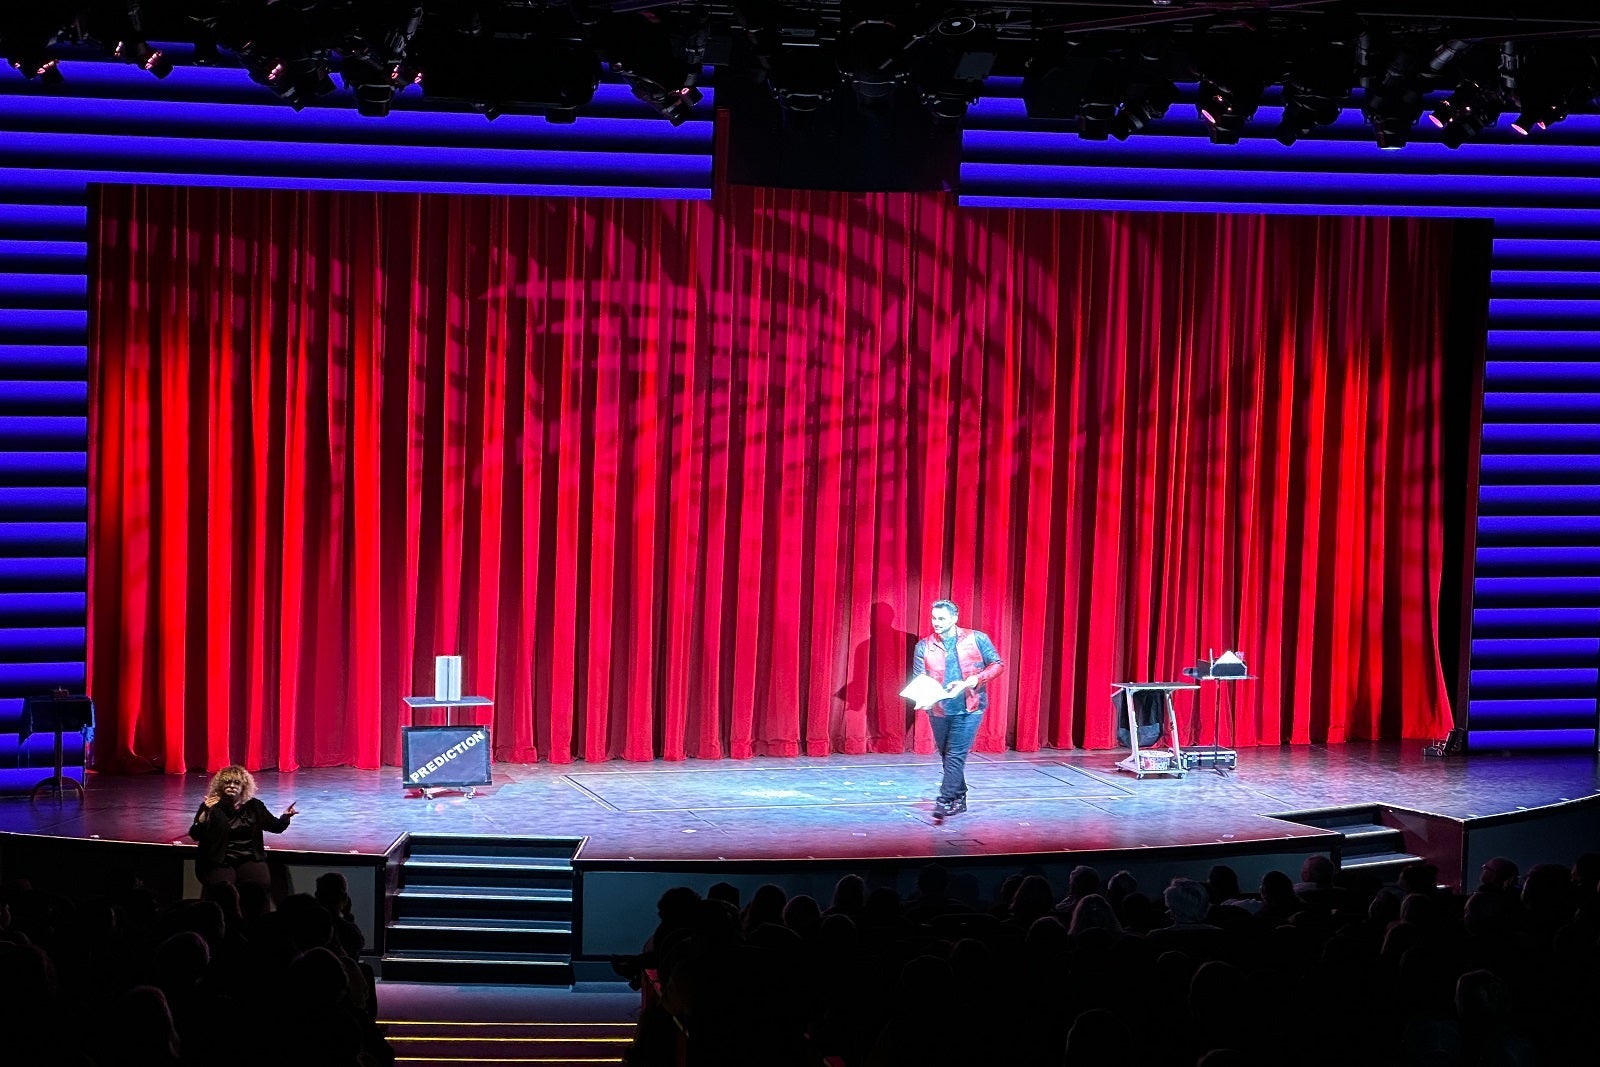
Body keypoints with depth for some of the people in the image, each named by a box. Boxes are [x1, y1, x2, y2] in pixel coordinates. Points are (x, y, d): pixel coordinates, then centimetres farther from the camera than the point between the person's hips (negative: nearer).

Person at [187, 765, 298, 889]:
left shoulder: (253, 806, 9)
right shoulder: (211, 806, -1)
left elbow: (276, 826, 14)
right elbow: (195, 835, -10)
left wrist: (285, 817, -9)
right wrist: (205, 812, -25)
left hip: (250, 859, 2)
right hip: (219, 862, -2)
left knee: (261, 885, -25)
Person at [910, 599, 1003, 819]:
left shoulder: (977, 639, -3)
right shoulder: (924, 646, 1)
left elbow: (997, 665, 1)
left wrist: (974, 680, -15)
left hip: (969, 708, -3)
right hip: (938, 709, 3)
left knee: (955, 755, -11)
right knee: (946, 756, 13)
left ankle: (945, 801, -9)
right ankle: (959, 798, 27)